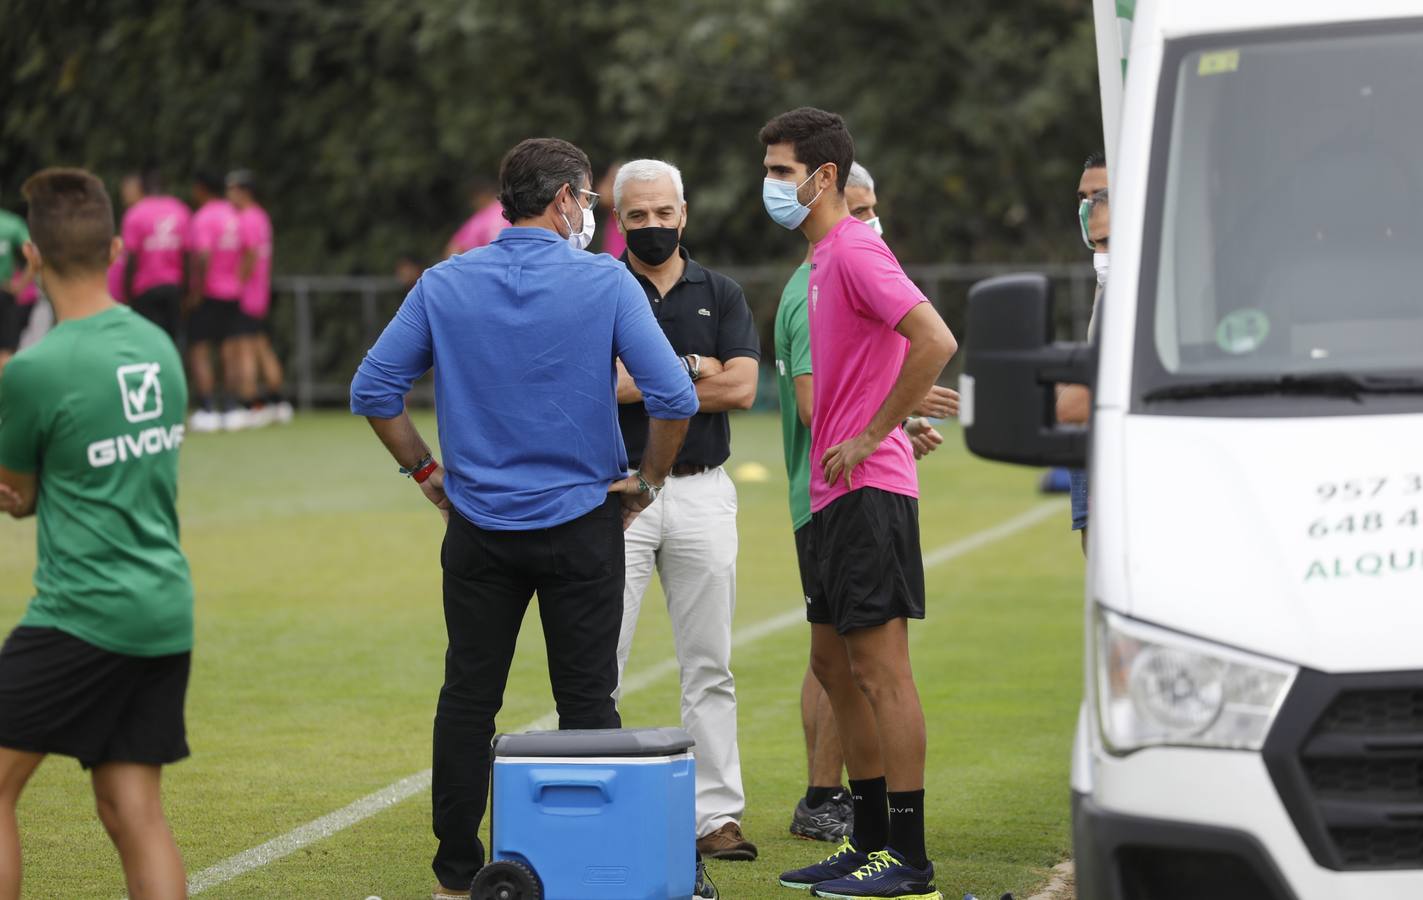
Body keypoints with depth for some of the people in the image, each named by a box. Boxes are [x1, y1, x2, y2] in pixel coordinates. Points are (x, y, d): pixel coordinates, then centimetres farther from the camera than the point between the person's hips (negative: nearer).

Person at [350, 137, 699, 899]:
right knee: (587, 702, 4)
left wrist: (426, 472, 10)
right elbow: (673, 396, -14)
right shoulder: (606, 283, -8)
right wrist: (649, 478, 1)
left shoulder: (444, 285, 0)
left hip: (478, 523, 2)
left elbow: (373, 391, 0)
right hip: (581, 522, -2)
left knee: (467, 701, 9)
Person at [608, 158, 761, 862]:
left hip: (702, 493, 2)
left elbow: (741, 386, -5)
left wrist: (638, 383, -8)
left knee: (709, 666, 4)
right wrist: (691, 369, -9)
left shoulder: (721, 295, 10)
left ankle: (716, 815, 8)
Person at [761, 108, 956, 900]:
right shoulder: (825, 257, 17)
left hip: (868, 488, -11)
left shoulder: (855, 250, -14)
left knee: (882, 670, -8)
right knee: (834, 664, 14)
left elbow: (936, 342, -26)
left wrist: (869, 436, -20)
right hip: (837, 493, 11)